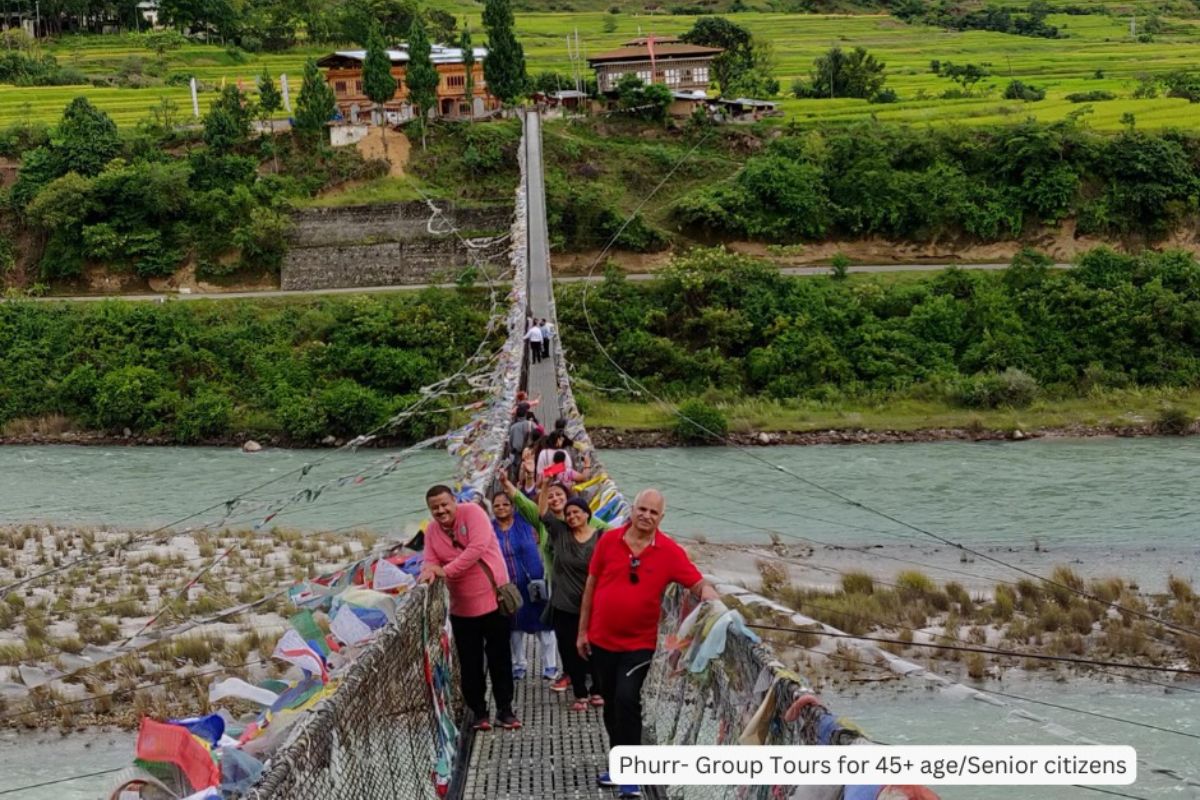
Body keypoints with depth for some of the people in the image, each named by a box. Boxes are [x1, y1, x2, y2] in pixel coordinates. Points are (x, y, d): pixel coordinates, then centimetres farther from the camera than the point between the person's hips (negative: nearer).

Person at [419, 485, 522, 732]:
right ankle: (478, 711, 19)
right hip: (462, 607, 4)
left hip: (492, 598, -4)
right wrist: (431, 571, -22)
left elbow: (478, 547, -24)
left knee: (500, 657, 5)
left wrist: (446, 570, -25)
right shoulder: (431, 531, 3)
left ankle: (504, 710, 15)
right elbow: (432, 562, 4)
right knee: (470, 662, 7)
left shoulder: (471, 512, -12)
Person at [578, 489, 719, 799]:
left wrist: (708, 594, -35)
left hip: (639, 643, -3)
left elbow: (697, 582, -10)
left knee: (627, 699, -18)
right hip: (601, 640, 3)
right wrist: (582, 630, 7)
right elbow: (591, 585, 5)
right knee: (611, 703, 14)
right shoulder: (609, 541, -3)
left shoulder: (669, 552, -9)